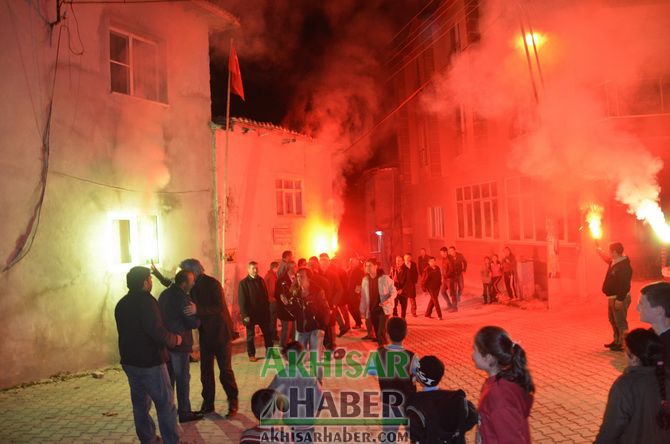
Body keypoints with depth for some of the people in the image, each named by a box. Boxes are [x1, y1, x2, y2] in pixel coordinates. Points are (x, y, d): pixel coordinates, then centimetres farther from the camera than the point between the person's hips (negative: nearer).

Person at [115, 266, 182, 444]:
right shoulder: (146, 301, -17)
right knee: (166, 404, -1)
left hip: (129, 361, 8)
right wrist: (175, 339, -8)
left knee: (140, 403, 15)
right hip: (150, 362, -8)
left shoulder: (121, 304, 9)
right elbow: (157, 332, -24)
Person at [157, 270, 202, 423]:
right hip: (179, 343, -8)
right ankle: (184, 412, 11)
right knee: (183, 378, 3)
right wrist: (195, 312, 2)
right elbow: (194, 323, -15)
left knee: (169, 377, 17)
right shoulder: (183, 298, -20)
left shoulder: (164, 294, 6)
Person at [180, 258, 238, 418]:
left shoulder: (212, 284, -17)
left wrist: (198, 310, -37)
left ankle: (233, 403, 14)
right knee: (206, 370, 11)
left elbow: (220, 307, -27)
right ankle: (207, 404, 23)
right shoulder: (193, 287, 3)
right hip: (205, 333, 6)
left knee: (225, 371, 1)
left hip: (221, 333, -6)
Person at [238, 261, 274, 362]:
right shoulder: (243, 283, -9)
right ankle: (251, 355, 22)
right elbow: (241, 301, -11)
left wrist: (267, 309, 7)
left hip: (262, 312, 5)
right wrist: (245, 315, -16)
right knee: (250, 335, 9)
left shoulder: (261, 280, 6)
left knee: (268, 333, 10)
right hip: (250, 314, -5)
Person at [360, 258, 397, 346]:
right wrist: (362, 310, 10)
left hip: (383, 309, -4)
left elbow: (393, 291, -5)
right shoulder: (365, 280, 4)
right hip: (372, 310, 4)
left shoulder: (385, 278, -9)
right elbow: (363, 296, 10)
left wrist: (388, 300, -23)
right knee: (377, 332, 10)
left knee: (381, 332, -13)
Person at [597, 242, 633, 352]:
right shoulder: (613, 262, 7)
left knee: (620, 321, -5)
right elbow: (607, 259, 35)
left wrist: (620, 299, -28)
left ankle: (623, 344, 2)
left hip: (620, 298, -11)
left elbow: (625, 285, -27)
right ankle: (616, 341, 31)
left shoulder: (624, 266, -22)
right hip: (613, 297, 11)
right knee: (613, 320, 19)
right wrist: (600, 251, 42)